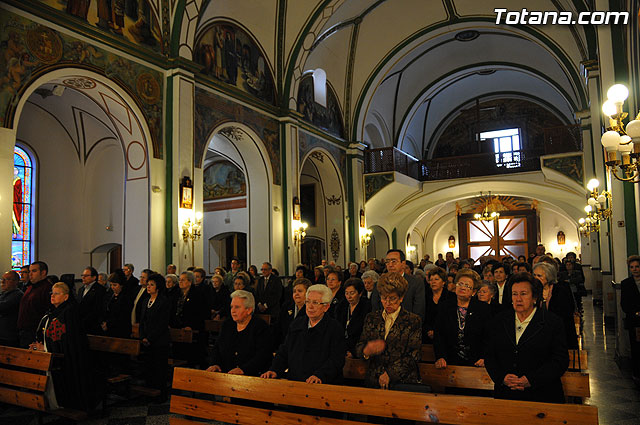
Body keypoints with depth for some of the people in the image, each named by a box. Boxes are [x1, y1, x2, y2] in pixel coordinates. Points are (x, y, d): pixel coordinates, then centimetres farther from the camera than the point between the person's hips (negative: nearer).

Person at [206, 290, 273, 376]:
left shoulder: (261, 327, -3)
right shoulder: (227, 325, 17)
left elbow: (263, 356, -13)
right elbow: (217, 348, 20)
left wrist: (243, 369, -24)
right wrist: (216, 364, 0)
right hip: (224, 375, 6)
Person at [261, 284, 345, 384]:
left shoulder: (334, 328, 0)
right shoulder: (297, 323, 18)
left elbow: (337, 360, -11)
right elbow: (283, 352, 18)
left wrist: (319, 375, -26)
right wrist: (274, 370, 0)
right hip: (292, 381, 5)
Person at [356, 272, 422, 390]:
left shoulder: (414, 321, 4)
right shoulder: (371, 318, 13)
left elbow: (413, 356, -2)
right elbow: (359, 347, 12)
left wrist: (389, 374, -11)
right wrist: (366, 351, -12)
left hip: (402, 382, -2)